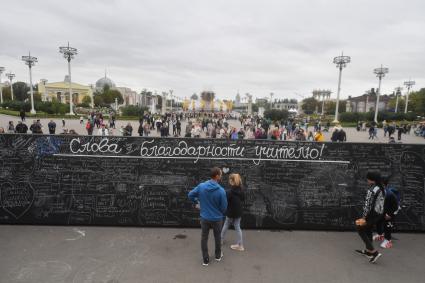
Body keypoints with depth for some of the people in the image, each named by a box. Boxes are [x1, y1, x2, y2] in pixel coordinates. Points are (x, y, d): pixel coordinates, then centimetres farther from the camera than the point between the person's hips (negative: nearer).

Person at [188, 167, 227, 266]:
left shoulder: (201, 186, -14)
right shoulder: (221, 190, -23)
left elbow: (190, 195, -2)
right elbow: (224, 207, -13)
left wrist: (197, 201, 15)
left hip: (204, 218, 2)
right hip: (217, 218, -1)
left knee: (204, 238, 17)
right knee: (217, 237, 22)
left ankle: (205, 260, 26)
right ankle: (218, 256, 41)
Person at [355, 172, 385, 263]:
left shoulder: (371, 190, -22)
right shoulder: (382, 189, 5)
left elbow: (368, 205, -22)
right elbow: (381, 203, 12)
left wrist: (364, 217, -15)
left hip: (372, 214, -9)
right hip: (379, 214, 9)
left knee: (360, 230, 7)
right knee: (368, 231, 22)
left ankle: (374, 252, 2)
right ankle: (368, 251, 34)